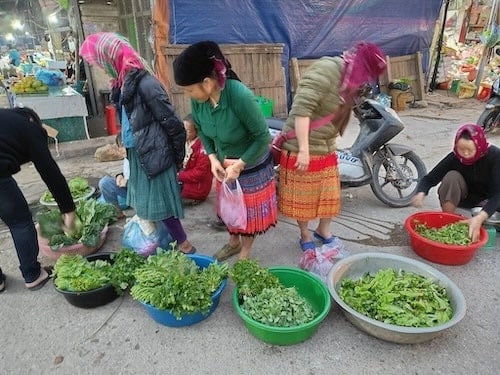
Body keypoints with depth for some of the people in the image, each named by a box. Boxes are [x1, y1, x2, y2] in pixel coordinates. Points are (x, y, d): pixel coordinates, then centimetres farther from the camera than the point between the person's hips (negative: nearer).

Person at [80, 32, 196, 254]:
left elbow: (172, 123, -18)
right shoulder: (123, 82, 8)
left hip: (154, 155, -9)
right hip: (138, 154, 9)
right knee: (144, 203, 15)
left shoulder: (143, 83, -19)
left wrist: (178, 157, -10)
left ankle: (184, 246, 17)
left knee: (158, 204, 0)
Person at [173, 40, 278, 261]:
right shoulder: (198, 99, -17)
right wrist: (213, 157, -10)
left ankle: (245, 252, 33)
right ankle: (233, 242, 46)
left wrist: (240, 164, -25)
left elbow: (262, 137, -25)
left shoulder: (240, 96, -34)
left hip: (252, 166, -5)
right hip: (224, 165, 6)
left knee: (249, 208, 12)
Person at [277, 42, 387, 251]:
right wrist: (303, 149, -29)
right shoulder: (325, 71, -20)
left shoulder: (349, 81, 10)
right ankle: (305, 236, 27)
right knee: (303, 198, 7)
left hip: (326, 149, 9)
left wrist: (330, 144, 18)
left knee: (329, 195, 17)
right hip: (303, 149, -8)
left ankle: (323, 231, 37)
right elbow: (301, 109, -28)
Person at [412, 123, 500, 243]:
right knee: (452, 177, -31)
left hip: (488, 199, 0)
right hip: (464, 196, 1)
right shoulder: (454, 157, -23)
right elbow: (429, 179, -24)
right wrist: (421, 193, -49)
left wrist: (480, 218, -52)